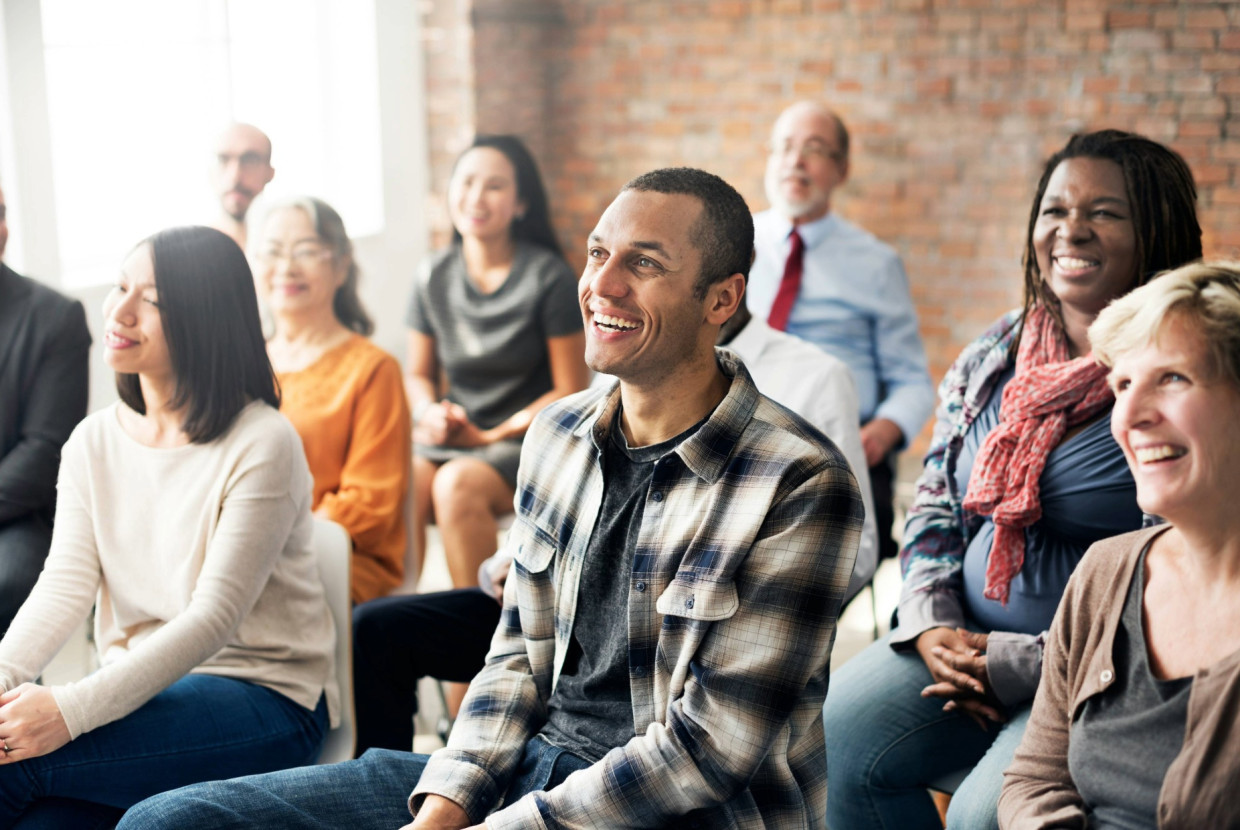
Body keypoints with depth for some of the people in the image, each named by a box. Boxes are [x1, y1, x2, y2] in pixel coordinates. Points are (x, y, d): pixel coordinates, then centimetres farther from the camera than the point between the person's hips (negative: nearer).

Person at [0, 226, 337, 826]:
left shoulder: (262, 445, -13)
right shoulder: (93, 442, 8)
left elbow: (215, 617, -19)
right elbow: (66, 585, -1)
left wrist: (73, 709, -28)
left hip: (263, 699, -5)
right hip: (141, 688, 5)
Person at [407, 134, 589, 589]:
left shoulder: (548, 277, -7)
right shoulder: (434, 278, 6)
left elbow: (571, 390, -5)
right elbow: (419, 374, 18)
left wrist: (492, 435, -11)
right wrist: (431, 412, -5)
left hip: (526, 437, -4)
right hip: (449, 435, 4)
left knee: (457, 484, -33)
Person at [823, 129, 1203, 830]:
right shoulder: (992, 358, 9)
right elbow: (935, 509, 16)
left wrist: (1021, 663, -16)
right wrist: (932, 627, -2)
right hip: (965, 643, 6)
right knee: (832, 734, -15)